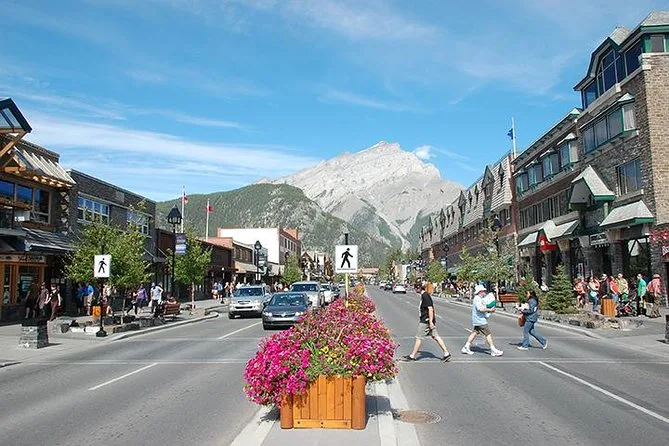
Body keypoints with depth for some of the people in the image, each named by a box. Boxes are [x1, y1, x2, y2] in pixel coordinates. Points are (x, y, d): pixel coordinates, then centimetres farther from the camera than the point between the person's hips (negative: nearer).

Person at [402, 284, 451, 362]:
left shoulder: (425, 295, -18)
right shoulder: (424, 295, 11)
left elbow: (430, 308, -22)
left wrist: (430, 322, -22)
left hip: (426, 321, -9)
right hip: (425, 320, 9)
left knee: (418, 338, 0)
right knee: (435, 337, 9)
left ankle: (412, 356, 9)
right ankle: (446, 353, 10)